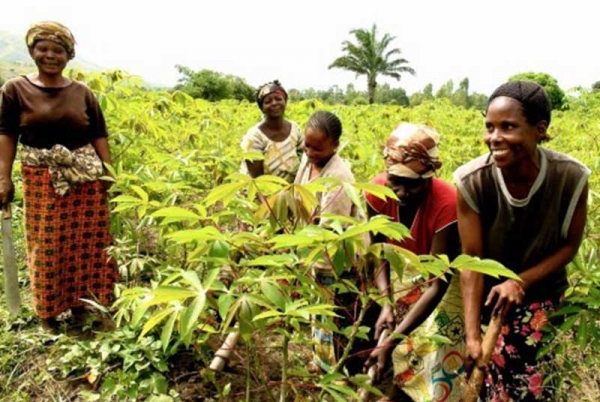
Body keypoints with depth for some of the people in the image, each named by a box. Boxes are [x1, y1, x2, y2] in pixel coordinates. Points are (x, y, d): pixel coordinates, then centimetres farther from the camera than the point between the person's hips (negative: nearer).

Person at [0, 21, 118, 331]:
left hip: (86, 180, 2)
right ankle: (47, 311, 20)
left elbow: (99, 136, 6)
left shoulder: (82, 93, 4)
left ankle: (81, 301, 25)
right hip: (42, 181, -1)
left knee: (86, 243, 7)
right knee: (48, 247, 4)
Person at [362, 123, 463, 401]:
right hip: (400, 270, 3)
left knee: (434, 346, -10)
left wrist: (391, 341, -40)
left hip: (442, 276, -3)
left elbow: (437, 284, -34)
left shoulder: (447, 204, -37)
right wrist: (385, 303, -27)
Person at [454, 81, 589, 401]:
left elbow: (570, 247, -6)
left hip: (543, 293, 1)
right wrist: (472, 336, -24)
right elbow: (471, 261, -18)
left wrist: (521, 282, -21)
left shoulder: (571, 178, -21)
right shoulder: (472, 181, -24)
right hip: (488, 295, 0)